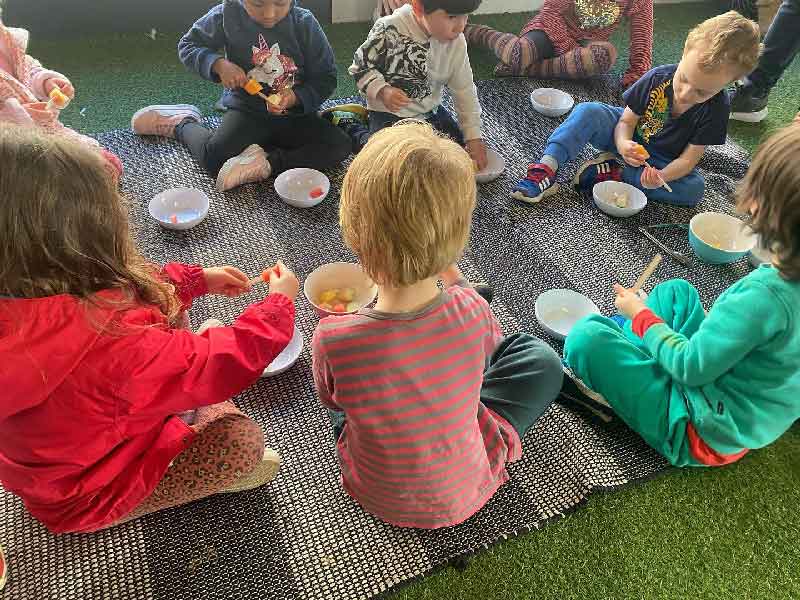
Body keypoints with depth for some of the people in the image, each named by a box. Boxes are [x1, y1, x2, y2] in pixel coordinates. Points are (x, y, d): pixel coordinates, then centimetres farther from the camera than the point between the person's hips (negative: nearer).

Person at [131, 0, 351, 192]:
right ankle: (183, 124, 12)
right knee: (213, 158, -22)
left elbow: (325, 78, -7)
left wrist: (296, 97, -25)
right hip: (247, 109, -1)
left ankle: (267, 163, -21)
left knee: (340, 146, -21)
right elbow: (187, 46, 0)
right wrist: (219, 64, -20)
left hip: (295, 112, 1)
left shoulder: (305, 23, -12)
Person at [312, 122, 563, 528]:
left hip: (377, 497, 1)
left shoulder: (331, 339, -33)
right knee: (541, 359, 13)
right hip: (466, 491, 0)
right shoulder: (470, 310, -29)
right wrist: (451, 273, 3)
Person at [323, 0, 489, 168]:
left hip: (430, 110, 6)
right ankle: (349, 124, 13)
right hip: (390, 112, -5)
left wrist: (474, 138, -7)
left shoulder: (456, 42, -11)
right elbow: (360, 66, -14)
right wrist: (383, 91, -31)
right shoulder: (390, 29, -25)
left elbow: (465, 91, -5)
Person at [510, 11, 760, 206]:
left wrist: (661, 176, -41)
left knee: (694, 188, -31)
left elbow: (689, 158, -20)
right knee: (587, 111, -25)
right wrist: (623, 145, -36)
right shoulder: (657, 78, -18)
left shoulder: (716, 109, -21)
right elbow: (626, 121, -12)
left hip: (665, 162, 0)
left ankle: (614, 172, -31)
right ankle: (547, 169, -39)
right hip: (630, 141, 0)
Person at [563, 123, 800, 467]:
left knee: (587, 337, -16)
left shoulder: (765, 294, -33)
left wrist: (641, 314, -11)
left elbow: (691, 368, -25)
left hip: (708, 435, -9)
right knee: (677, 292, 19)